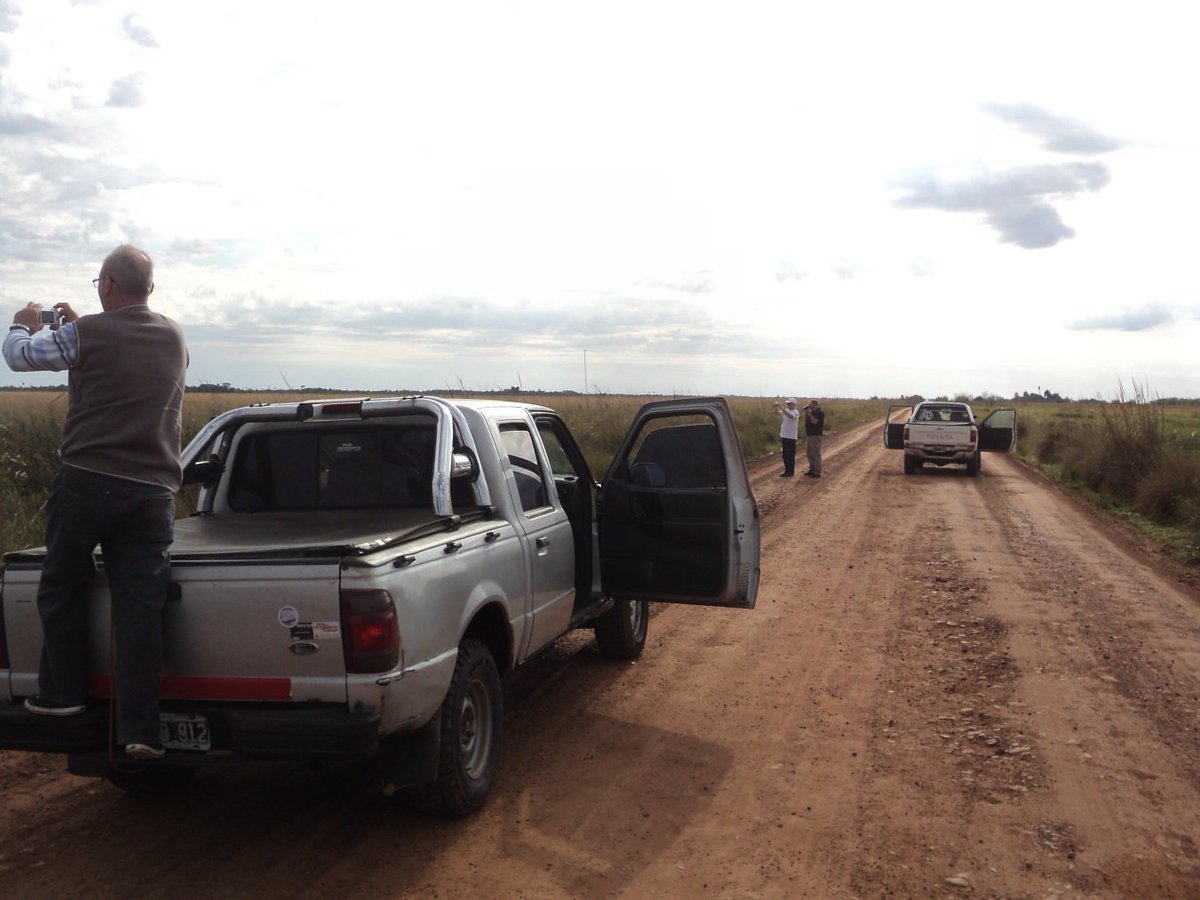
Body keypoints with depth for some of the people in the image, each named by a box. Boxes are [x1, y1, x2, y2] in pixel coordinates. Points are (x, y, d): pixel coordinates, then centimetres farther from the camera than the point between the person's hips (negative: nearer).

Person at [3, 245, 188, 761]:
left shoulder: (86, 334, -7)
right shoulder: (174, 339, 9)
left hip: (87, 482, -3)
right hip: (153, 492, 4)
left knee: (62, 587, 17)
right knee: (140, 607, 2)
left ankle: (62, 694, 26)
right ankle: (139, 730, 2)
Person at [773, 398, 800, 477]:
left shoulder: (796, 412, -9)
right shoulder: (786, 411, 12)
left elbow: (789, 416, -28)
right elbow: (777, 413, 8)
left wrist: (781, 408, -28)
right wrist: (776, 407, -11)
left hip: (791, 437, -7)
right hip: (783, 436, 7)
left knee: (791, 455, -2)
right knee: (785, 454, 13)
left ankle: (791, 471, 4)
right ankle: (787, 470, 22)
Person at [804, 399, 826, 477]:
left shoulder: (820, 412, -11)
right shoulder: (811, 412, 15)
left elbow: (814, 421, -22)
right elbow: (806, 422, 17)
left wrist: (809, 414, -15)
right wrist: (806, 414, 4)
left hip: (816, 435, -9)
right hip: (809, 435, 9)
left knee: (816, 454, -8)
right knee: (810, 454, 13)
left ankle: (817, 472, -6)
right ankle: (811, 470, 23)